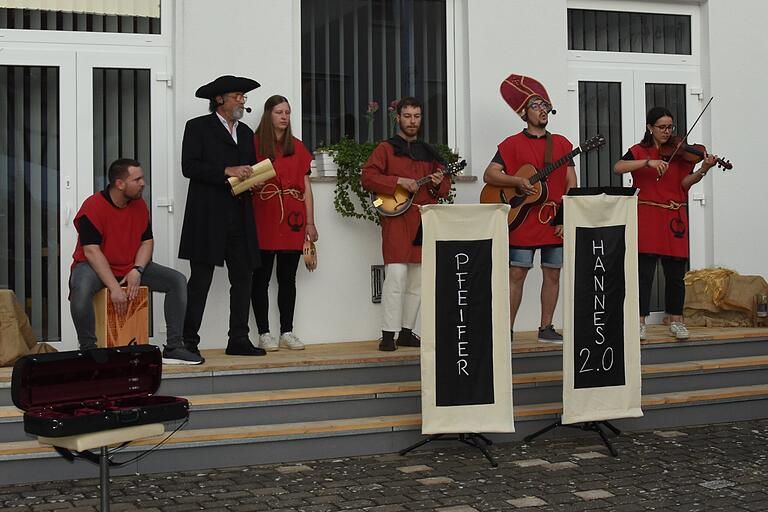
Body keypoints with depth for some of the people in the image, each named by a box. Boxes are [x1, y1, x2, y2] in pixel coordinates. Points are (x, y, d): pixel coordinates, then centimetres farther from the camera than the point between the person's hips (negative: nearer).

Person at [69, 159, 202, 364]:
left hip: (132, 268, 6)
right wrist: (114, 288, -29)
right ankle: (88, 349, -24)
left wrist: (137, 270, -13)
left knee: (178, 281, -9)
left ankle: (173, 348, -8)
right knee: (81, 288, -40)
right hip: (95, 266, -6)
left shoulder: (139, 205, 3)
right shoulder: (92, 207, -17)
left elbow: (147, 241, 7)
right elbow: (92, 251, -22)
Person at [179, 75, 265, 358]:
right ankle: (188, 342, -1)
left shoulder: (246, 132, 21)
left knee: (242, 279, 6)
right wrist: (227, 171, -17)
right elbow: (189, 166, -10)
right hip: (209, 217, -6)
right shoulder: (198, 127, 2)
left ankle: (238, 340, 13)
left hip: (240, 218, 6)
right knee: (200, 280, -6)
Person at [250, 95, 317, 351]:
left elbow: (306, 186, 14)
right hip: (264, 219, -4)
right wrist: (252, 182, -20)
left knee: (288, 277, 6)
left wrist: (310, 222, 8)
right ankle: (264, 333, 5)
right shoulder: (254, 143, 2)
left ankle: (287, 332, 12)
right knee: (262, 277, 0)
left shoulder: (297, 147, 15)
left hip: (292, 220, 4)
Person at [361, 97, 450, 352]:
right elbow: (368, 177, -7)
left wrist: (439, 184, -2)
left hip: (425, 222, 6)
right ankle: (388, 334, -11)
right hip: (397, 219, -6)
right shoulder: (386, 148, 5)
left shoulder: (429, 153, 20)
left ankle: (406, 332, 18)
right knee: (396, 275, -16)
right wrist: (399, 181, -16)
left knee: (417, 280, 8)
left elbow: (445, 188, 21)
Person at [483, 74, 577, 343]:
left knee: (553, 274, 7)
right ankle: (507, 329, 1)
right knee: (516, 274, -4)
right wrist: (516, 181, -19)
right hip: (523, 220, -4)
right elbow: (489, 175, -5)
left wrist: (565, 218, -2)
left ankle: (546, 328, 16)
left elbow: (571, 184, 9)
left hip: (555, 221, 4)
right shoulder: (512, 144, 3)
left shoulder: (562, 144, 13)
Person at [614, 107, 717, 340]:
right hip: (647, 217, -2)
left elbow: (685, 183, -3)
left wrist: (702, 170, -22)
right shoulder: (639, 151, 4)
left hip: (674, 217, 3)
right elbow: (618, 168, -14)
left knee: (675, 273, 6)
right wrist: (648, 162, -25)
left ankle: (675, 320, 18)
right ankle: (640, 322, 2)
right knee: (645, 272, -5)